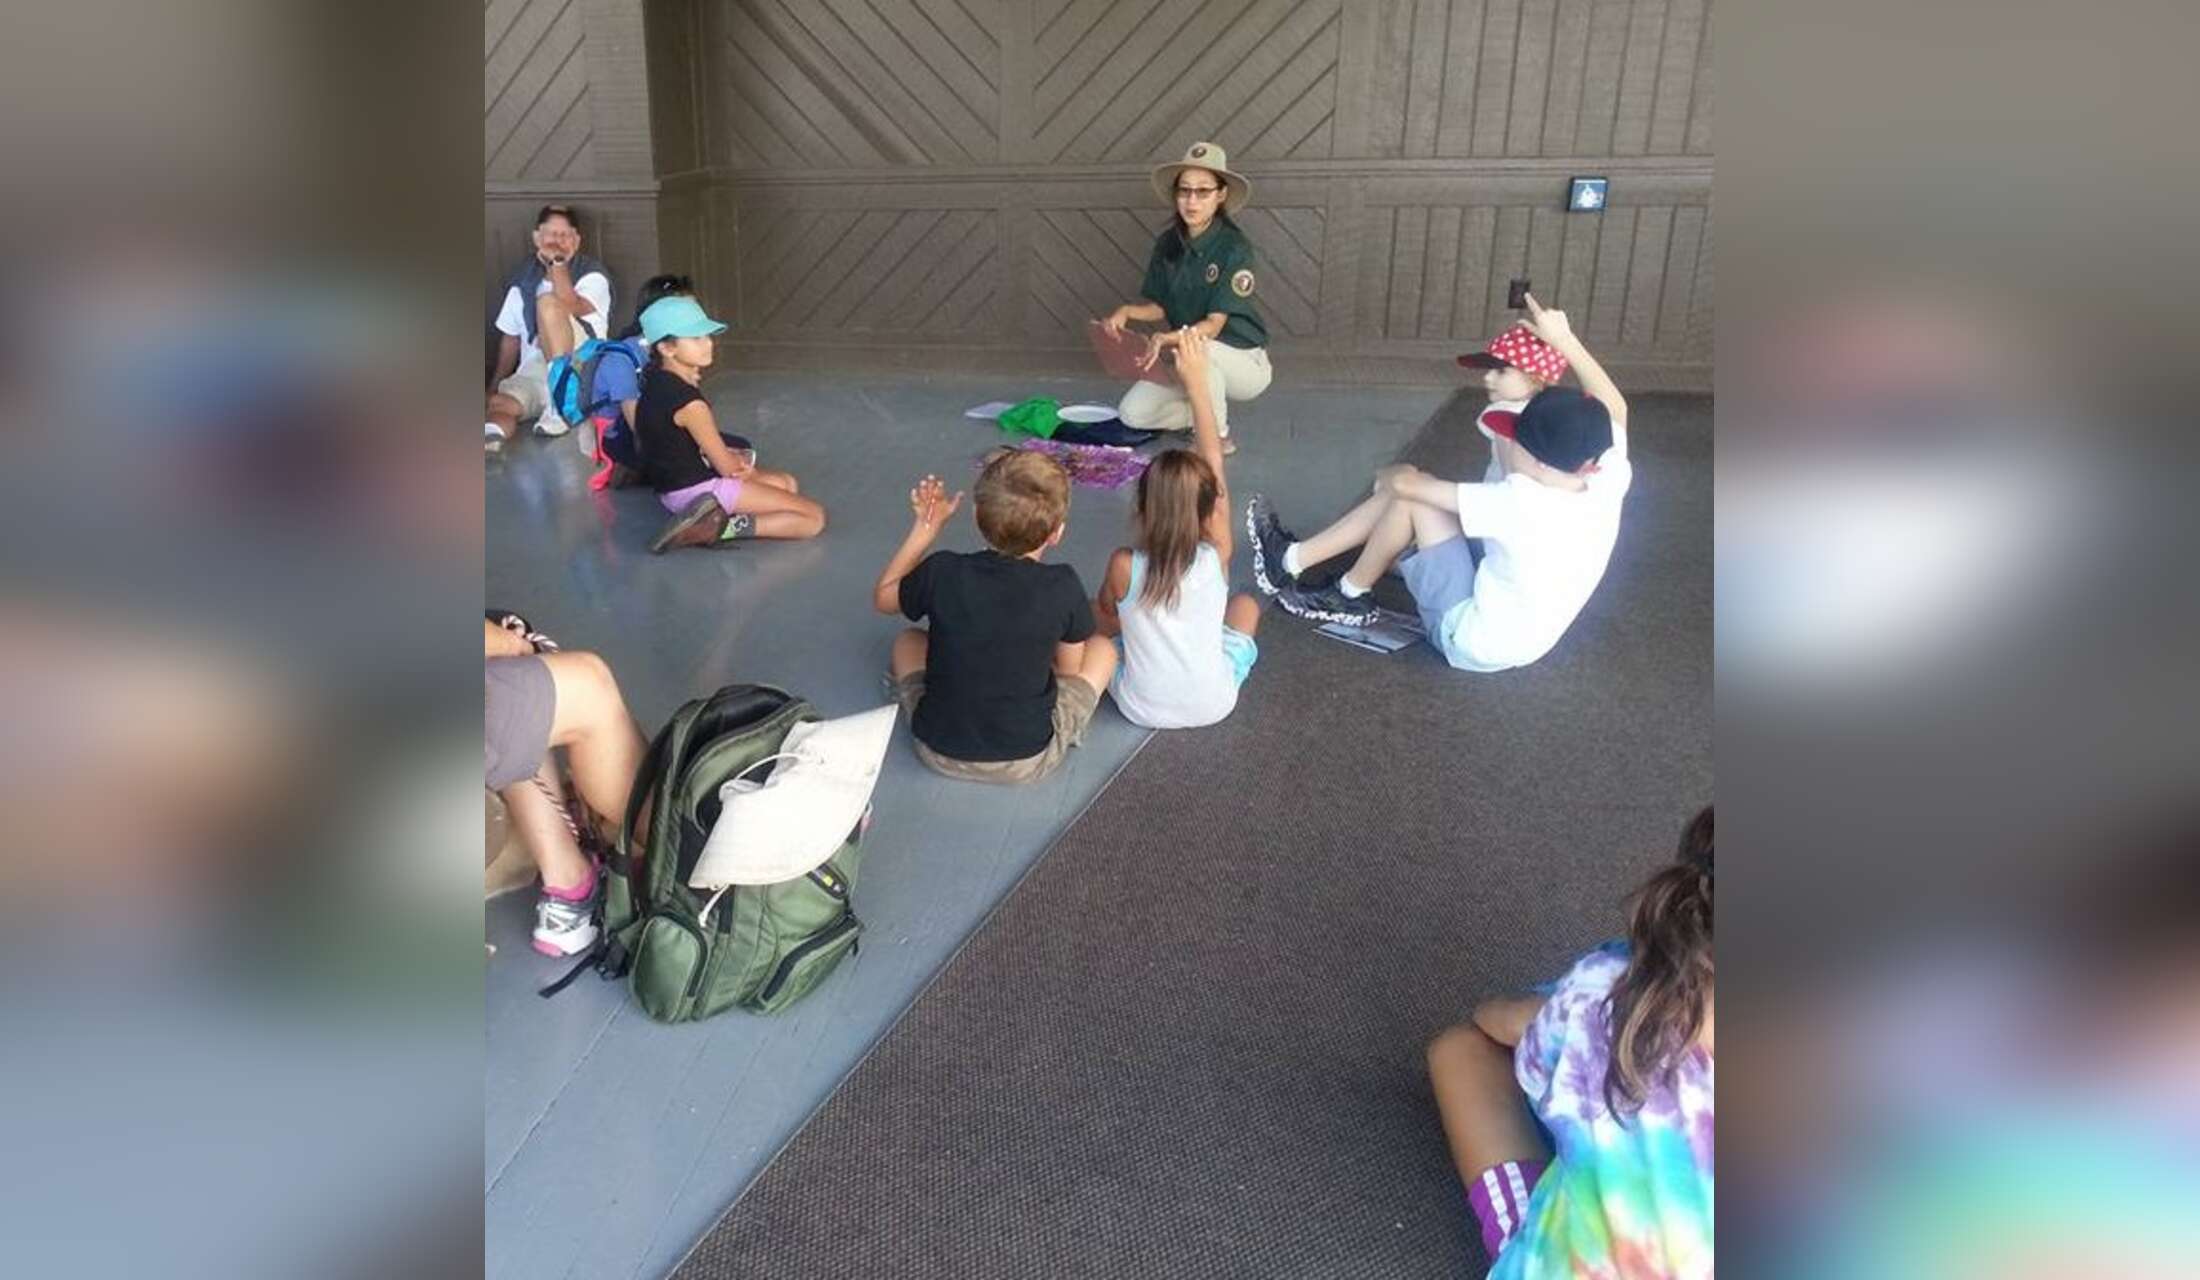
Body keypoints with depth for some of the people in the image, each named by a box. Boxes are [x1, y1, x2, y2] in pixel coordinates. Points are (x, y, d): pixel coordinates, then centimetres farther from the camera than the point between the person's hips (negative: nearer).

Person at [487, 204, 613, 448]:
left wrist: (558, 264, -21)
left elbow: (574, 308, -19)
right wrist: (496, 383, 11)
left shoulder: (592, 275, 3)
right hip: (532, 370, 4)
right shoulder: (523, 280, 16)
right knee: (498, 404, -27)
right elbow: (511, 337, 20)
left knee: (548, 302, -27)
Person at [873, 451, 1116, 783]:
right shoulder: (1063, 587, -19)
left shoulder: (943, 573, -15)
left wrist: (925, 528, 8)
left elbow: (882, 597, 7)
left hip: (939, 753, 2)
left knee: (908, 641, 28)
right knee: (1102, 649, 17)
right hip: (1028, 762, -1)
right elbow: (1069, 668, -2)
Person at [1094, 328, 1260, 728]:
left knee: (1091, 610, 23)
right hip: (1213, 706, 1)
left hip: (1141, 710, -1)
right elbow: (1213, 461, -9)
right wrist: (1197, 382, -6)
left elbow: (1107, 609, 4)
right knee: (1245, 604, 26)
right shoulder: (1215, 556, -17)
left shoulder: (1125, 565, -20)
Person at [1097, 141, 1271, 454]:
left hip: (1243, 361, -6)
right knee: (1132, 414, -10)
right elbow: (1159, 306, 6)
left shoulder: (1234, 248, -20)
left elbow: (1213, 325, -25)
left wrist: (1167, 339, -42)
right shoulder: (1169, 243, -3)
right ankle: (1212, 413, 15)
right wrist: (1127, 311, -15)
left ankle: (1218, 437, -13)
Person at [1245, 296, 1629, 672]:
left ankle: (1351, 596, 11)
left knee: (1408, 493, -11)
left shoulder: (1522, 501, -32)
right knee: (1402, 491, 4)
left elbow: (1406, 483, -21)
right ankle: (1292, 560, 13)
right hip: (1512, 635, 8)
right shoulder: (1609, 483, -14)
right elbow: (1614, 407, 7)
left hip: (1474, 641, -8)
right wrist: (1565, 341, 4)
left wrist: (1387, 475, 2)